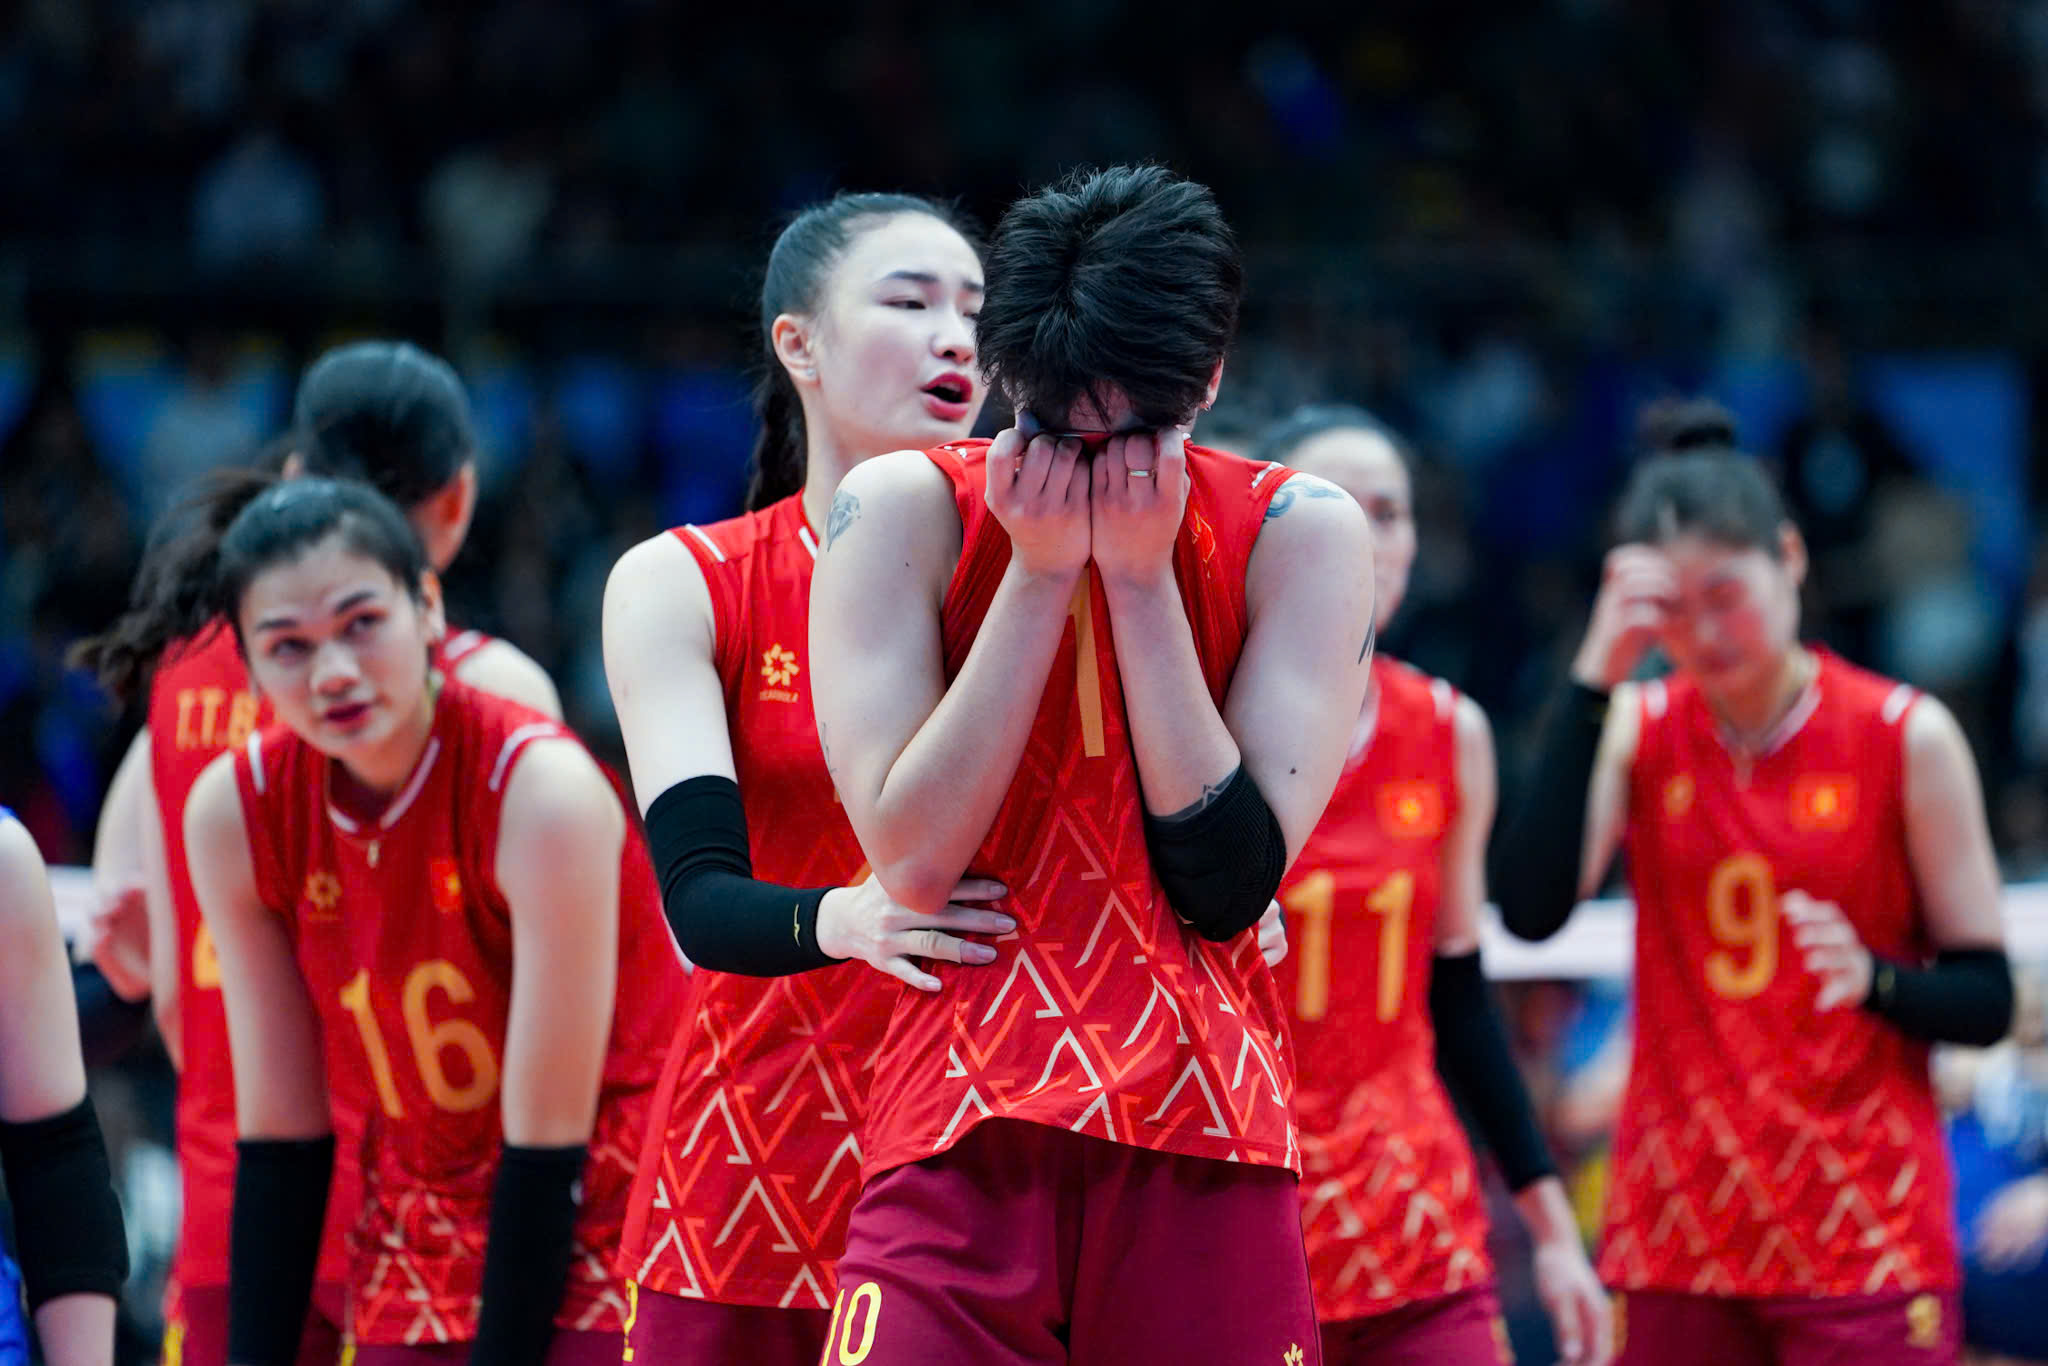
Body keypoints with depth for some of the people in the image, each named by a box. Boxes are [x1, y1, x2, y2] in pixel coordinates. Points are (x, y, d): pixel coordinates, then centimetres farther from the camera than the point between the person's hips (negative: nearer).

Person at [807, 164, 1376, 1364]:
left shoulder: (1299, 536, 2)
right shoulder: (906, 510, 1)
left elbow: (1232, 884, -8)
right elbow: (911, 859, -10)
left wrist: (1140, 578, -10)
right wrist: (1040, 573, -10)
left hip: (1209, 1141, 1)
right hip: (964, 1130, -1)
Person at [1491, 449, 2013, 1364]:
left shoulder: (1907, 738, -1)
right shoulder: (1636, 730, 5)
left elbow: (1987, 1000, 2)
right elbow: (1530, 909, -12)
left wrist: (1876, 978, -20)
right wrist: (1595, 675, -14)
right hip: (1677, 1230, 3)